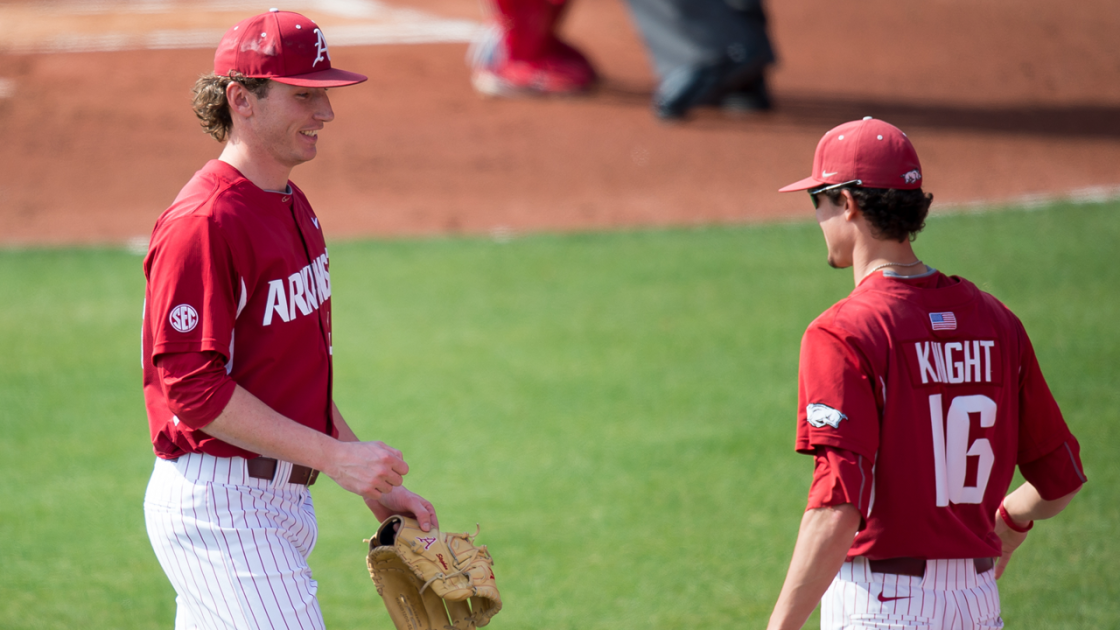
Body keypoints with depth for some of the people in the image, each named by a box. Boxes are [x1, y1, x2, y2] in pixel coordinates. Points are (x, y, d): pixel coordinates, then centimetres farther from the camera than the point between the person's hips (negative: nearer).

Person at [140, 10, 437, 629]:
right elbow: (193, 387, -23)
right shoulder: (204, 223, -18)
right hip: (220, 502, -10)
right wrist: (335, 456, -23)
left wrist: (373, 485, 16)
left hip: (279, 502, 10)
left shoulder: (294, 207, 14)